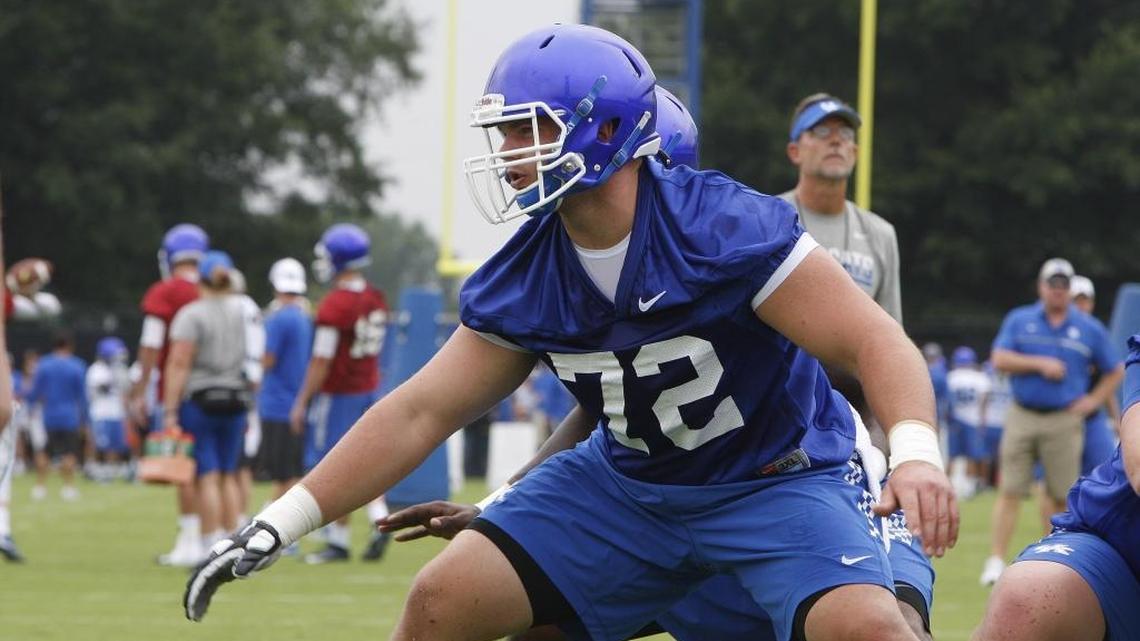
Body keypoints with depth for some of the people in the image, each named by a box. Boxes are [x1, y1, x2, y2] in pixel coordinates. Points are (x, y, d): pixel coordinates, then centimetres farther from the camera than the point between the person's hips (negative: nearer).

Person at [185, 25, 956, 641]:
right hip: (630, 483, 6)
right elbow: (420, 413, -1)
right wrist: (280, 524, -5)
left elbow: (875, 342, -27)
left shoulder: (726, 230, -25)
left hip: (777, 479, -6)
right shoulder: (523, 281, -7)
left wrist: (916, 455, -46)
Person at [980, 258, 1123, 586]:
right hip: (1022, 417, 0)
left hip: (1064, 421, 0)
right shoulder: (1019, 321, 8)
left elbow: (1115, 372, 15)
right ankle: (996, 561, -6)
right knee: (1010, 491, -5)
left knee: (1060, 496, 0)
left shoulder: (1089, 329, 8)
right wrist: (1040, 364, -11)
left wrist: (1093, 400, 2)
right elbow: (1000, 359, -3)